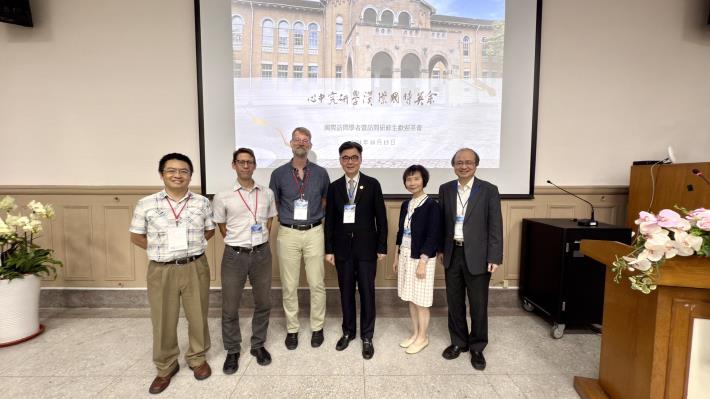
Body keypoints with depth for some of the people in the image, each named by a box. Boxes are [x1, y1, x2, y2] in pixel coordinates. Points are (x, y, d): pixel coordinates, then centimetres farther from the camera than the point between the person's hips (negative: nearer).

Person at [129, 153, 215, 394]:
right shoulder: (146, 205, -4)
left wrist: (192, 245, -1)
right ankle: (165, 367, 31)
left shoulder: (202, 203, -1)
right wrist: (160, 249, -2)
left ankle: (197, 358, 34)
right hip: (161, 270, 0)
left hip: (195, 268, 1)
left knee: (198, 316, 12)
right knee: (163, 321, 11)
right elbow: (136, 236, 6)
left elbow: (210, 230, 11)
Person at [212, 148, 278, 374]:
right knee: (230, 307, 7)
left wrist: (260, 242, 9)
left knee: (263, 303, 13)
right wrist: (237, 244, 5)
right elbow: (221, 226, 7)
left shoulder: (267, 194, 3)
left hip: (262, 254, 2)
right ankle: (232, 351, 27)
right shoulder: (222, 197, -5)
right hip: (234, 255, -2)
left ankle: (258, 345, 32)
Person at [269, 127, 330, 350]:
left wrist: (319, 217, 7)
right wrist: (285, 217, 6)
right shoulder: (279, 174, 0)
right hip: (288, 233, 0)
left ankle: (317, 327, 23)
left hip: (314, 233, 0)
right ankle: (292, 329, 24)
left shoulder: (320, 173, 2)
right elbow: (273, 204, 11)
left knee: (317, 284, 6)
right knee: (289, 286, 7)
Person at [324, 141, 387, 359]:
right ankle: (348, 331, 29)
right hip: (343, 248, 2)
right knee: (346, 292, 12)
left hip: (366, 247, -2)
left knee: (367, 292, 5)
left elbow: (381, 218, -1)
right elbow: (329, 220, 4)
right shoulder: (334, 187, 4)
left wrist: (382, 247, -4)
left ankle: (367, 337, 20)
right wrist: (329, 249, 1)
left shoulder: (372, 184, -1)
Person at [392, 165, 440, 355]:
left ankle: (423, 337, 23)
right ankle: (415, 333, 31)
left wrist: (422, 262, -19)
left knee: (421, 300, 5)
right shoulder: (406, 204, 8)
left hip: (421, 258, -7)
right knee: (411, 298, 16)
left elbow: (433, 236, -16)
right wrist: (397, 257, 14)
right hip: (405, 256, 7)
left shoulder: (431, 205, -13)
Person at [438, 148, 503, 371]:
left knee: (478, 304, 8)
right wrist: (440, 249, 8)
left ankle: (477, 347, 26)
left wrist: (494, 258, -12)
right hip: (452, 254, 3)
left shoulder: (489, 190, -6)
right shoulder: (445, 189, 5)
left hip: (477, 256, -3)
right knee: (454, 302, 14)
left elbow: (495, 226, -8)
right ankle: (458, 342, 31)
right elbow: (441, 222, 9)